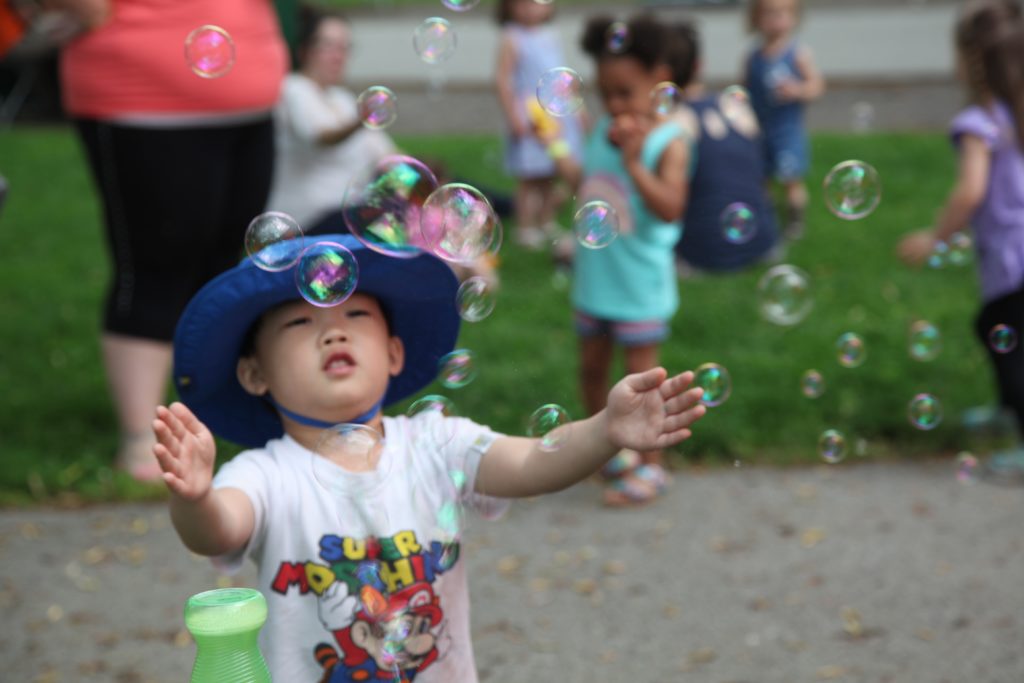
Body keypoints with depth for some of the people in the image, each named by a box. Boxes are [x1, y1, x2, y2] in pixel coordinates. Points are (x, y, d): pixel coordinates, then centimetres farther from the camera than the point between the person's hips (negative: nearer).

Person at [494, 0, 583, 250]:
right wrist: (514, 117, -16)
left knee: (553, 176, 12)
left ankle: (547, 221, 24)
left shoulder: (551, 35, 8)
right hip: (530, 122, -6)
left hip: (558, 118, 6)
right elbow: (503, 80, -12)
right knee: (530, 179, -1)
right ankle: (526, 227, 8)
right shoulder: (512, 40, -10)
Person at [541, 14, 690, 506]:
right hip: (595, 277, 7)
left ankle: (650, 465, 19)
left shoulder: (668, 143, -16)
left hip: (640, 285, -6)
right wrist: (557, 150, 10)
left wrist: (634, 161, -32)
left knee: (640, 372, 4)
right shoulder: (602, 130, 2)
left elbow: (670, 208, -27)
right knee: (591, 365, 18)